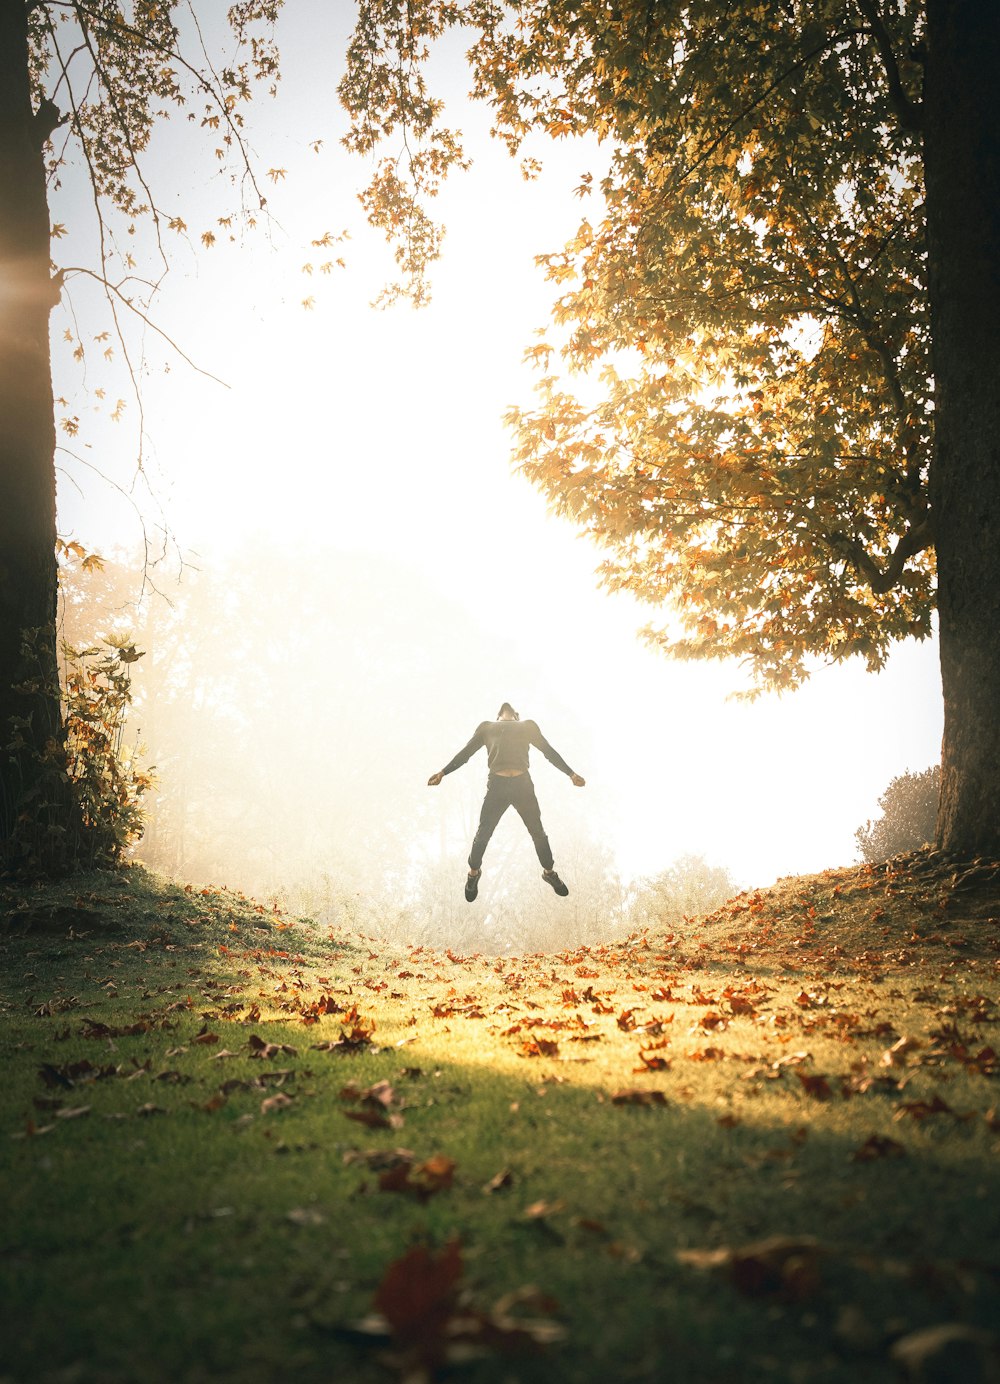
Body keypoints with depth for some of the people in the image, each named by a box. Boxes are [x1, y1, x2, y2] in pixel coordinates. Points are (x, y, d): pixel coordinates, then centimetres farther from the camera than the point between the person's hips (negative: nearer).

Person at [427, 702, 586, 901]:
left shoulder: (528, 726, 24)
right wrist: (442, 772, 10)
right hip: (497, 785, -1)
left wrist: (570, 773, 16)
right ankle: (474, 873, 26)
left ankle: (549, 872, 28)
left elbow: (549, 751, 23)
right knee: (483, 834, 3)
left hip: (523, 784, 1)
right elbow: (465, 753, 21)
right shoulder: (487, 727, 23)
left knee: (538, 833, 8)